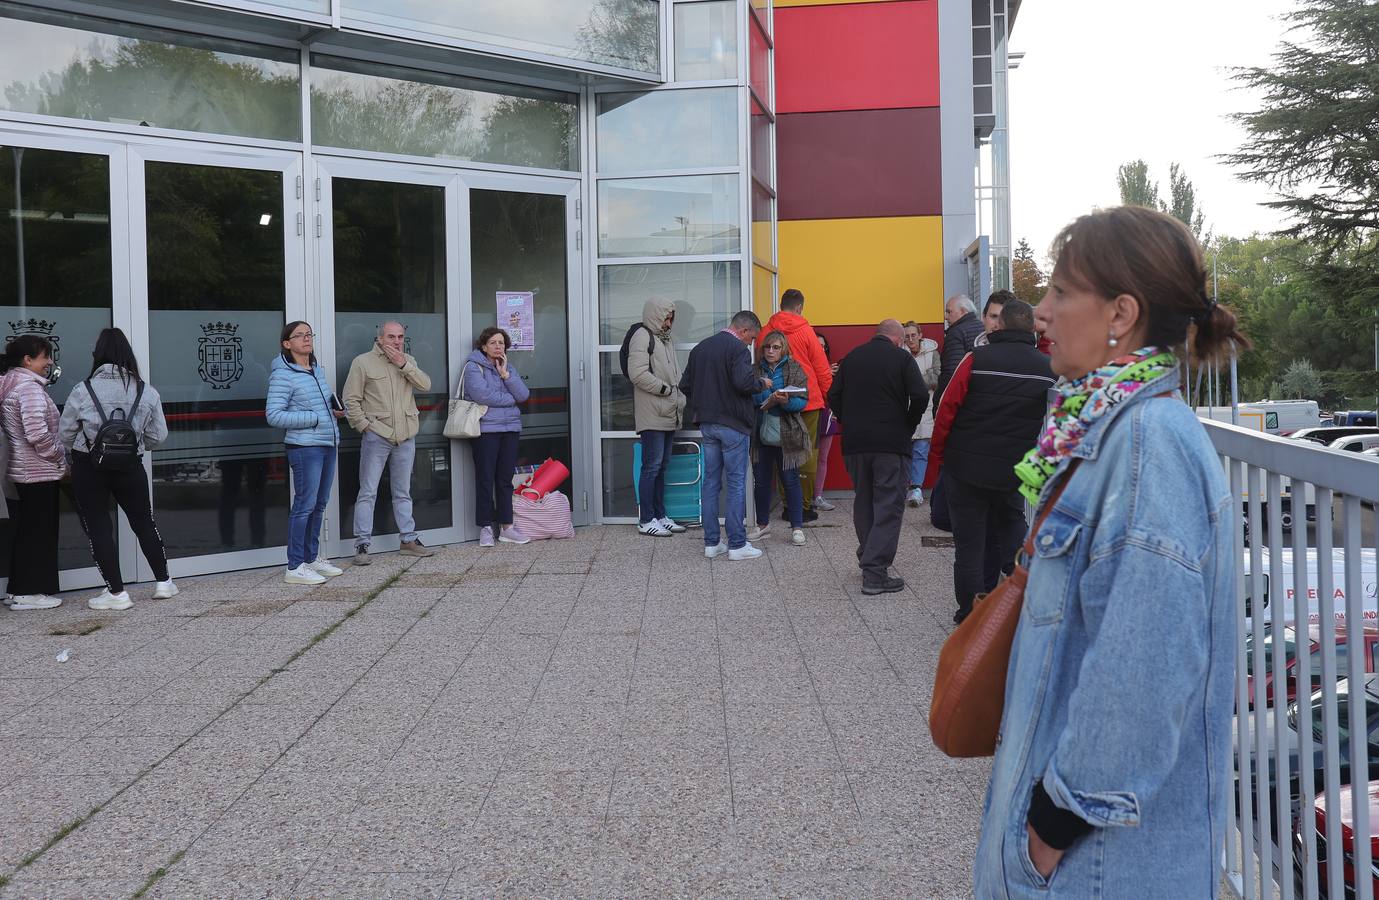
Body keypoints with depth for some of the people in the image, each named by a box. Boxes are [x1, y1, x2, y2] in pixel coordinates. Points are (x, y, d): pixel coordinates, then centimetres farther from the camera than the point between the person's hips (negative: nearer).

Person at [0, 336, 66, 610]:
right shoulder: (29, 386, -16)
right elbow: (37, 433, -24)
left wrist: (56, 460, 15)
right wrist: (61, 459, -10)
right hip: (39, 474, -9)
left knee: (22, 533, 15)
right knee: (39, 533, 0)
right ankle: (29, 593, 5)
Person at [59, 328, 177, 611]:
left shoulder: (83, 391, -10)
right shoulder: (147, 392, -5)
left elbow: (65, 434, -1)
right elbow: (158, 436, 1)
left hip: (89, 470, -2)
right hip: (130, 469, 2)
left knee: (98, 528, 7)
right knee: (144, 523, 17)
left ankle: (116, 592, 7)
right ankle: (163, 582, 25)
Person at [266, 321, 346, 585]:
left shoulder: (318, 370, 14)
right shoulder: (282, 376, -11)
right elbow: (274, 416, -16)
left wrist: (337, 410, 5)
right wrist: (316, 418, -17)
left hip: (328, 445, 8)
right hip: (304, 447, -8)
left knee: (319, 504, 14)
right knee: (305, 505, -7)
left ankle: (312, 558, 25)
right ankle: (295, 567, -2)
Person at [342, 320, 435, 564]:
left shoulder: (408, 361, 12)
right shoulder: (363, 362, -2)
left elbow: (425, 385, -3)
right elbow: (351, 400, -3)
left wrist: (403, 365, -11)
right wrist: (365, 425, -10)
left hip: (406, 437, 5)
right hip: (376, 436, -5)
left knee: (403, 492, 14)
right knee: (368, 492, -4)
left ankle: (409, 540, 21)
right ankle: (362, 545, -1)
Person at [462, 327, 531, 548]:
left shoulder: (509, 367, 16)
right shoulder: (473, 367, -2)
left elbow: (523, 395, 3)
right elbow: (482, 394, -18)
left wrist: (505, 374, -6)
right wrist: (511, 399, -6)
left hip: (510, 429, 5)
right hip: (486, 429, -5)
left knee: (505, 479, 7)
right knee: (485, 479, -2)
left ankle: (506, 526, 13)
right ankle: (485, 527, 6)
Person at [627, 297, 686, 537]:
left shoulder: (664, 339, 22)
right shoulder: (642, 337, -8)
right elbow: (638, 374, -19)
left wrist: (679, 399, 10)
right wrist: (666, 389, -13)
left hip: (669, 415, 9)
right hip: (651, 416, -9)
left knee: (662, 466, 12)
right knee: (652, 466, -7)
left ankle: (660, 515, 18)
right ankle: (646, 520, -2)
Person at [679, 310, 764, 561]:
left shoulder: (701, 347, 11)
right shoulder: (738, 348, -12)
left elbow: (685, 385, 12)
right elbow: (743, 381, -26)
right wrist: (761, 383, -8)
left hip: (707, 424, 7)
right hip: (733, 424, -7)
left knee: (710, 482, 10)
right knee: (736, 484, -1)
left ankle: (711, 543, 13)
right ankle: (737, 545, 1)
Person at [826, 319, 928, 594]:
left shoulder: (852, 357, 9)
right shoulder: (901, 358, -3)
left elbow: (833, 396, 8)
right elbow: (920, 396, -13)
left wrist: (849, 424, 14)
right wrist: (908, 426, 2)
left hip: (854, 444, 5)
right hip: (891, 444, -5)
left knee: (863, 501, 19)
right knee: (889, 506, -1)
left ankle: (868, 557, 29)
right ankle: (875, 573, -7)